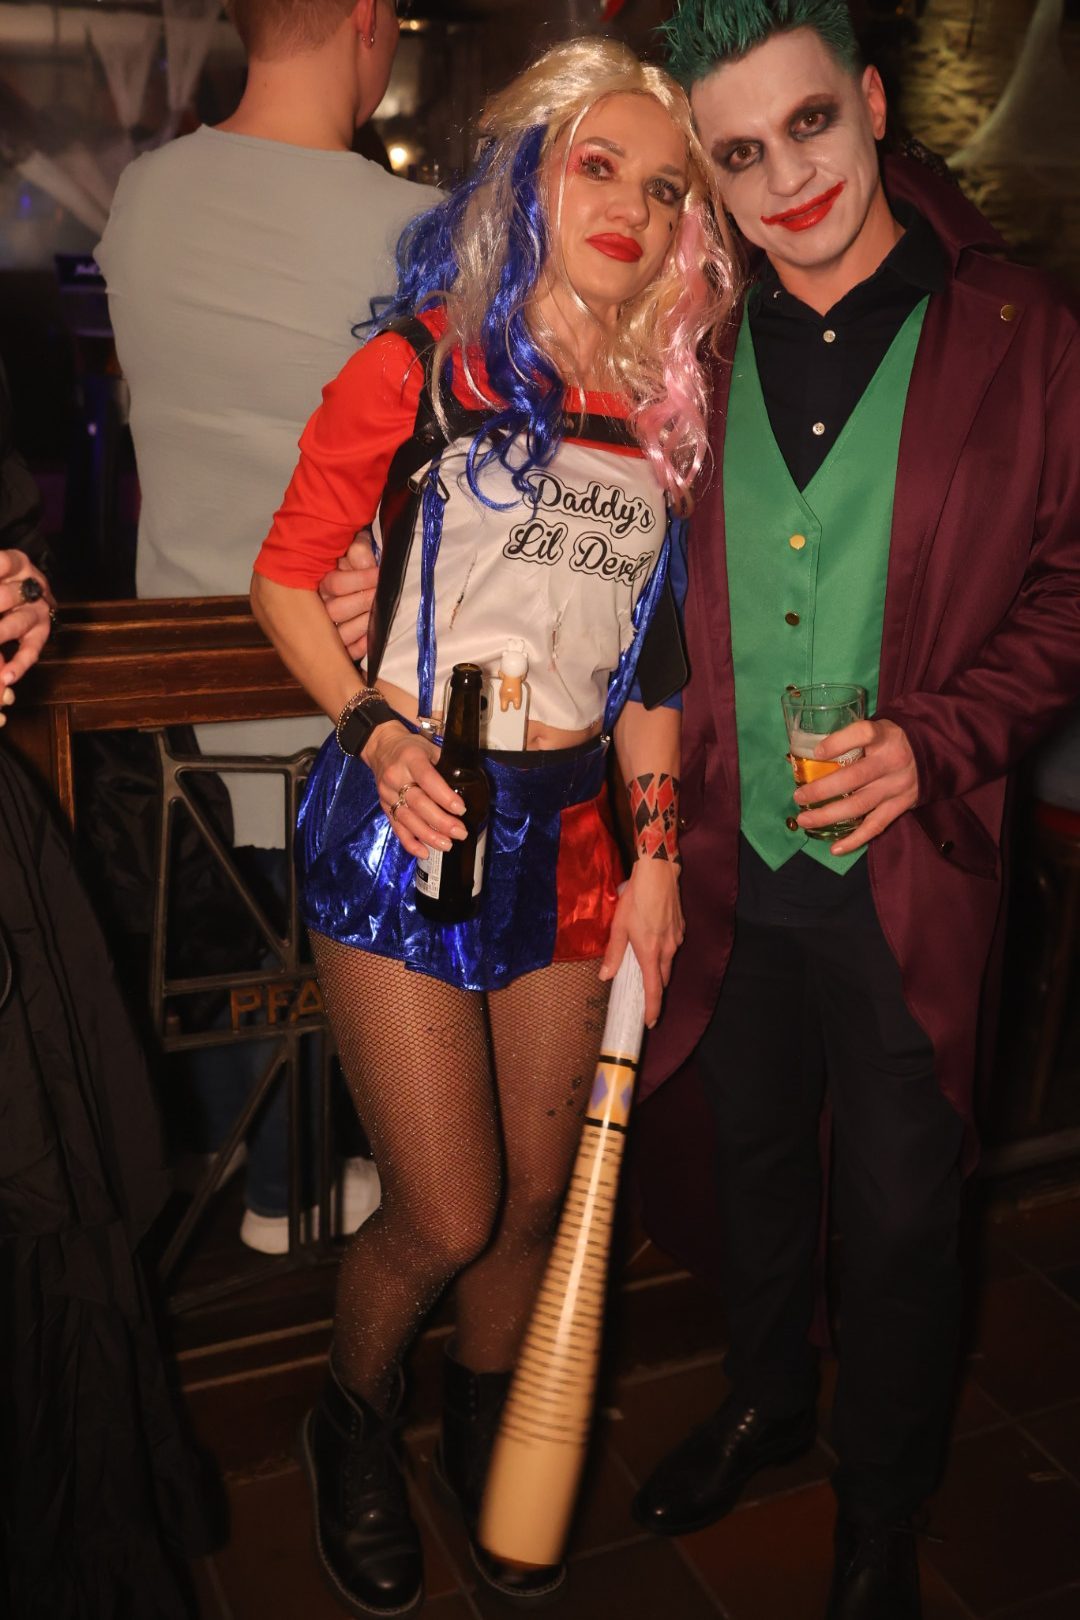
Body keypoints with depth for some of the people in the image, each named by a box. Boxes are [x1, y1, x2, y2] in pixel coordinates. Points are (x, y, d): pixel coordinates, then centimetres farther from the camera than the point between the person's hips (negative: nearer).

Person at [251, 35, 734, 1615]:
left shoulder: (665, 414, 9)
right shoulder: (424, 367, -3)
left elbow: (647, 658, 13)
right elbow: (286, 575, 0)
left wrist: (658, 849, 7)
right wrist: (377, 732, -16)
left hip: (570, 832, 5)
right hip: (408, 822, -4)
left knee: (537, 1195, 13)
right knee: (447, 1215, -1)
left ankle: (483, 1438, 43)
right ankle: (353, 1424, 33)